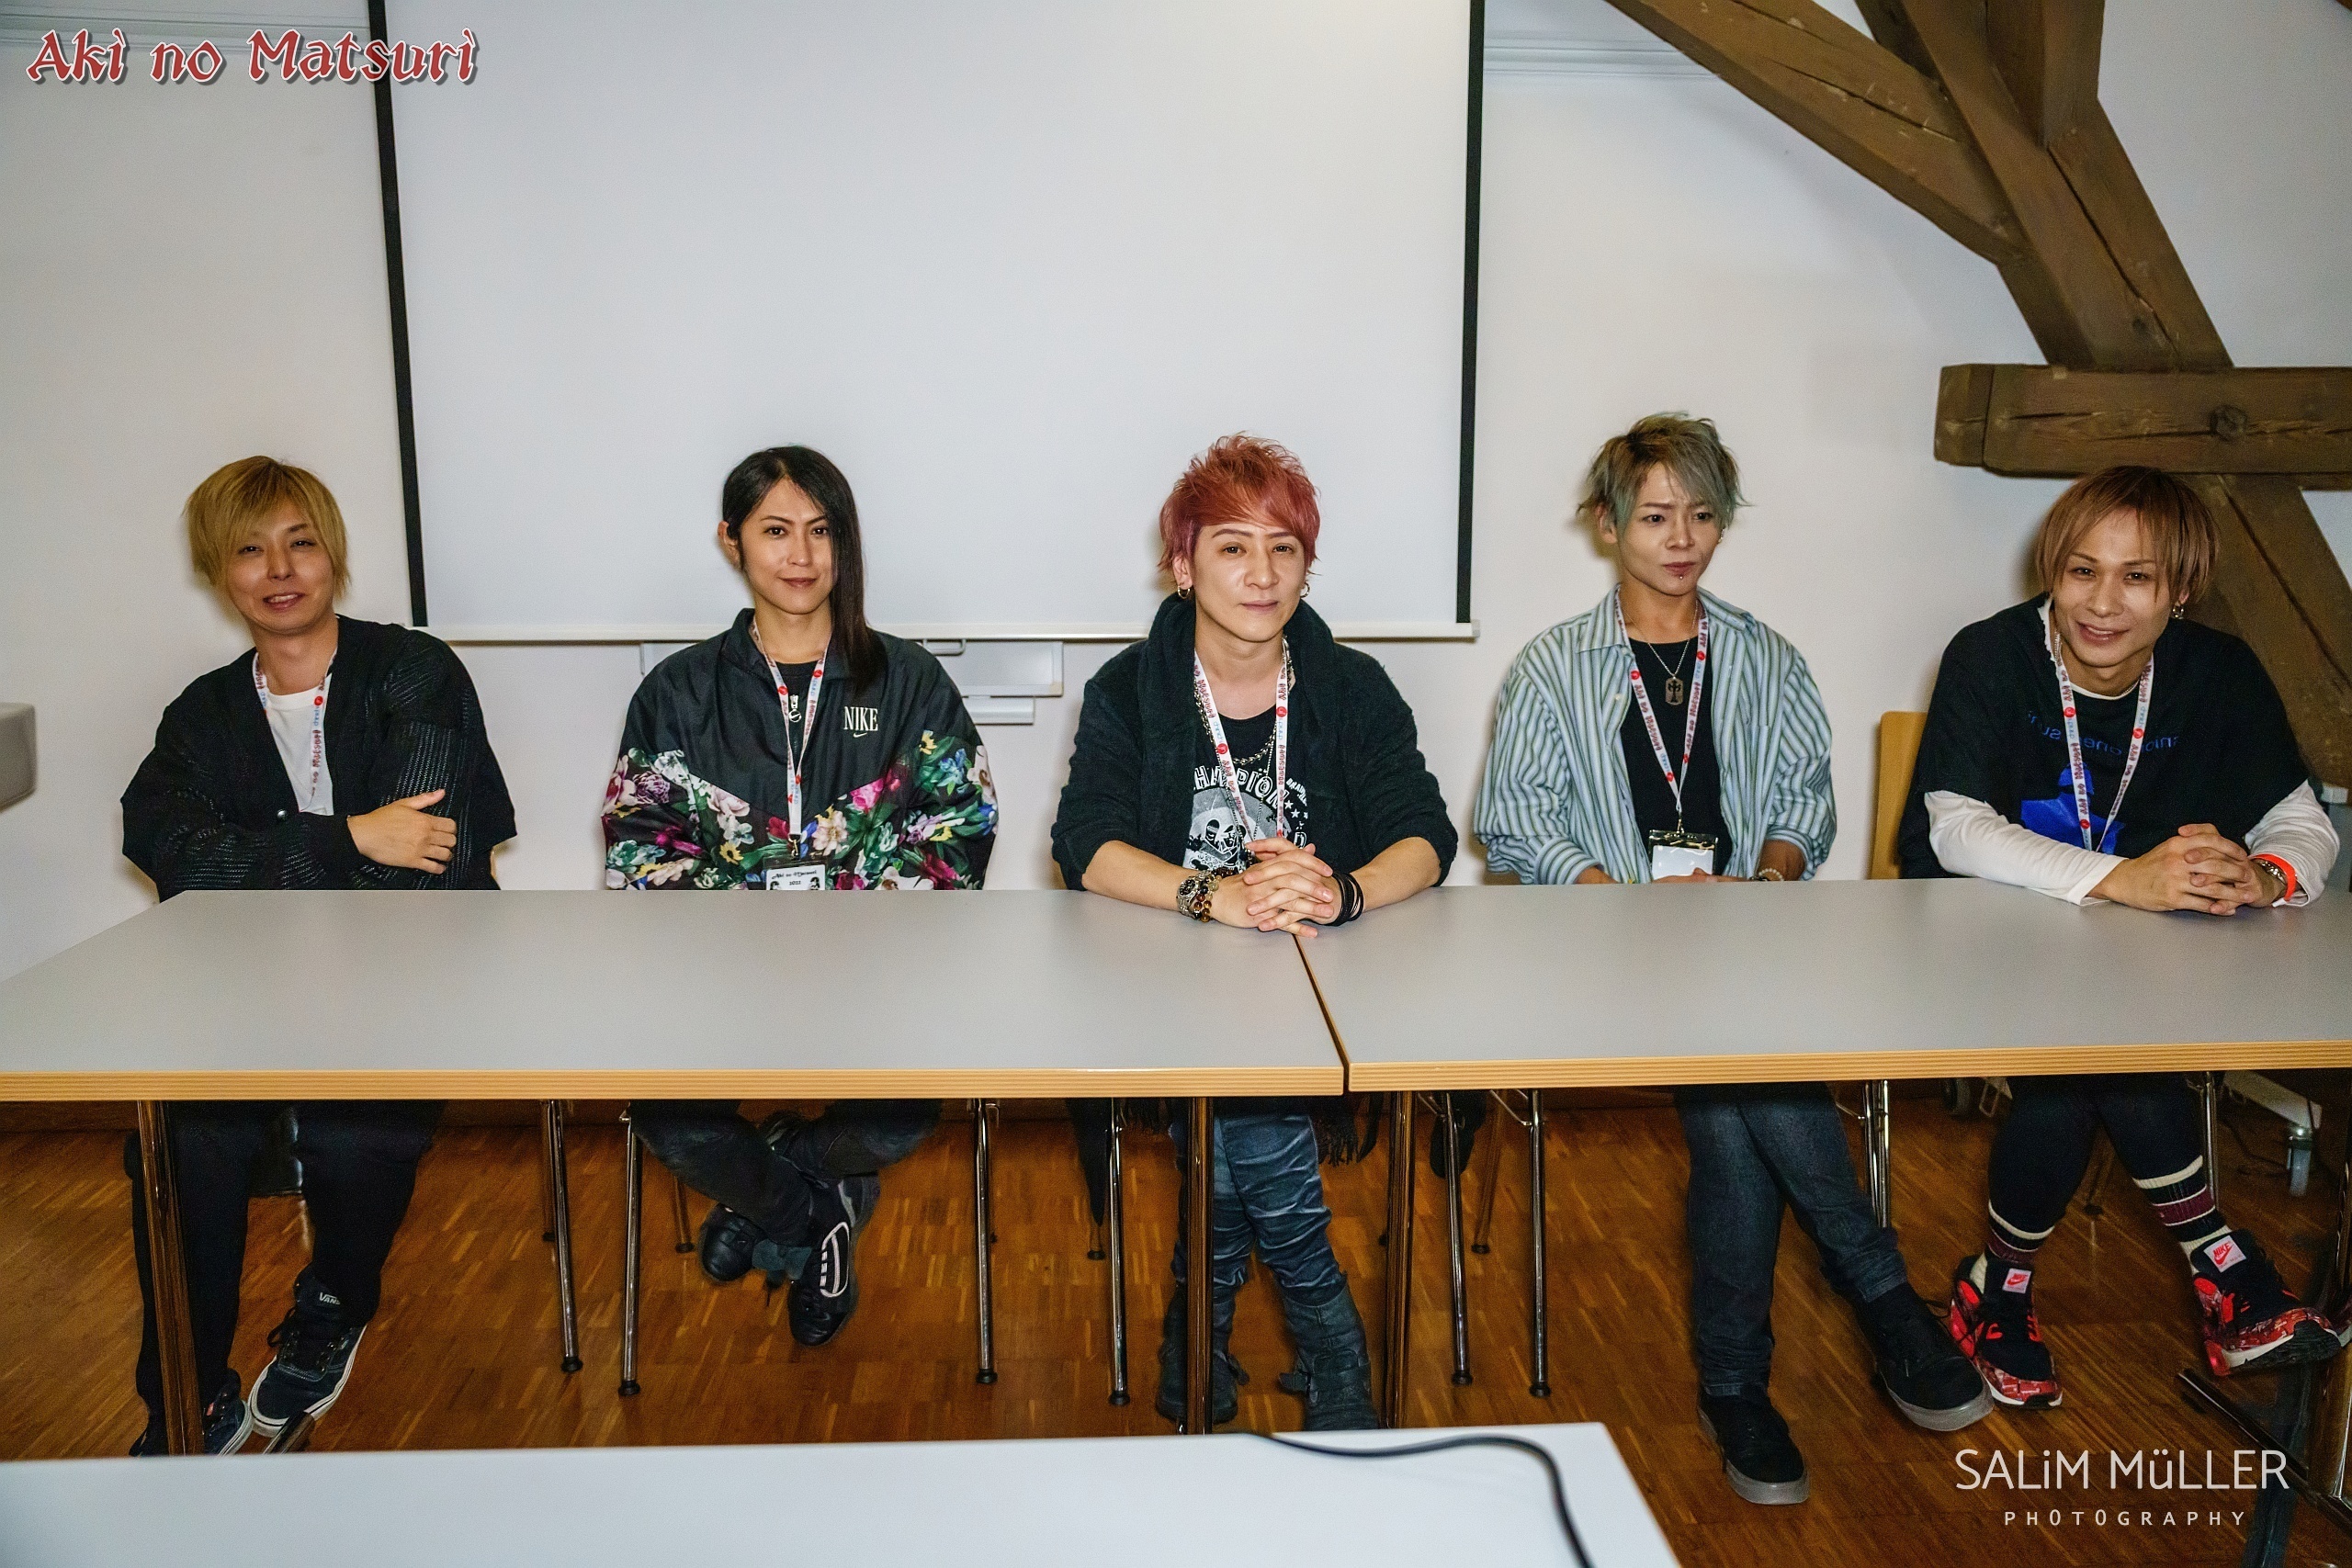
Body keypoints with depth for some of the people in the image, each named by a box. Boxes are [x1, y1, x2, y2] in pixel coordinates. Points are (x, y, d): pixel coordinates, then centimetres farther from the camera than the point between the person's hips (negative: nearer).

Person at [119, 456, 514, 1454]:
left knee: (352, 1132, -31)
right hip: (256, 996, 3)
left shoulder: (417, 677, 0)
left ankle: (332, 1313, 5)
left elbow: (434, 870, -13)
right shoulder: (203, 715, 13)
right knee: (176, 1135, -26)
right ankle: (190, 1410, -6)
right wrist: (350, 839, -19)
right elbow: (161, 844, -8)